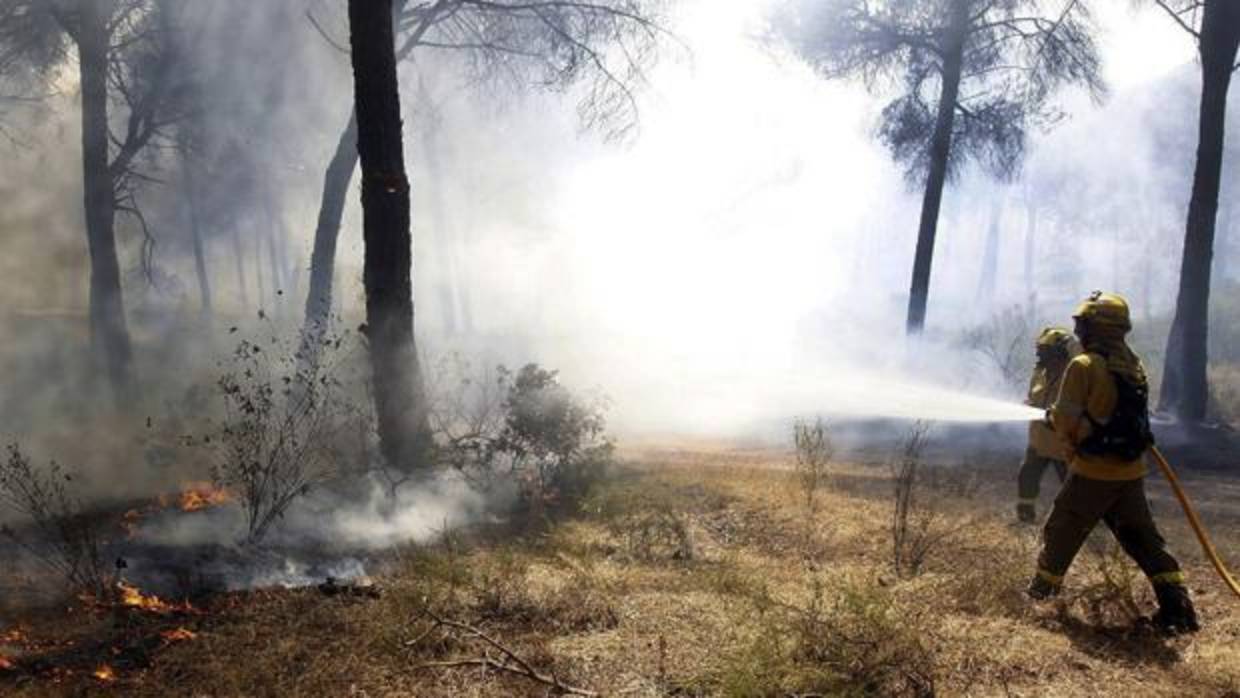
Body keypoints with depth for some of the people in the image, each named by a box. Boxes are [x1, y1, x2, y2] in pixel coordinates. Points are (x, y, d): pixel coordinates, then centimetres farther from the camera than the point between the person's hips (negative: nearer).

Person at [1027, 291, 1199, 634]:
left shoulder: (1085, 365, -13)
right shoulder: (1134, 366, 9)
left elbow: (1066, 418, -16)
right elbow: (1124, 414, 16)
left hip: (1093, 472, -6)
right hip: (1131, 472, 6)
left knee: (1061, 534, 9)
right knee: (1144, 540, 13)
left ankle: (1041, 593, 20)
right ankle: (1177, 607, 7)